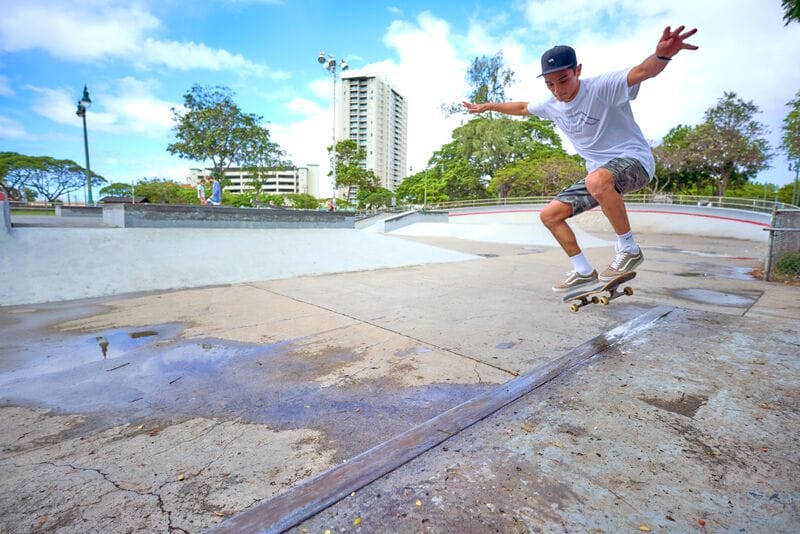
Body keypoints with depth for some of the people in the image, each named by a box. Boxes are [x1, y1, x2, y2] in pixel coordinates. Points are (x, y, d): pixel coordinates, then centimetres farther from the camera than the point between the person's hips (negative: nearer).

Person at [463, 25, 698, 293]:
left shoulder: (602, 87, -16)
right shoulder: (551, 105, 4)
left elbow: (642, 72, -34)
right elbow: (522, 107, 22)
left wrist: (662, 55, -56)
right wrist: (487, 106, 28)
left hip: (634, 159, -7)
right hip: (599, 173, 8)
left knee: (597, 180, -43)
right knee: (550, 215, 0)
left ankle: (629, 249, -21)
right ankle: (584, 272, 11)